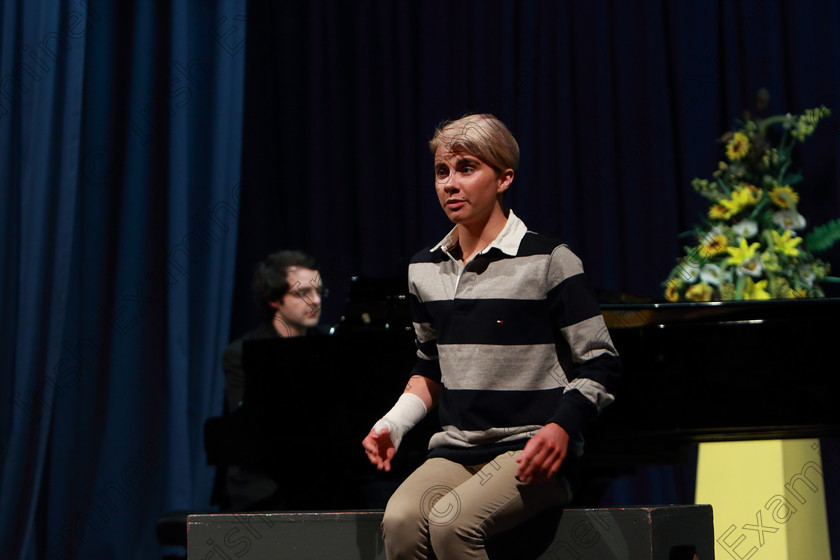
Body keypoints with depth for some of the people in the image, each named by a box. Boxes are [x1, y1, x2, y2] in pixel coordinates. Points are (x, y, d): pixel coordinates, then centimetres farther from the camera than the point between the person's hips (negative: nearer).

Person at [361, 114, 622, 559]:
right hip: (455, 451, 5)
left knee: (450, 521, -33)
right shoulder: (425, 270, 14)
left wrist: (561, 427, -19)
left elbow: (600, 366, -2)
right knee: (399, 521, -28)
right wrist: (392, 425, 8)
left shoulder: (547, 262, -4)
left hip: (530, 454, -5)